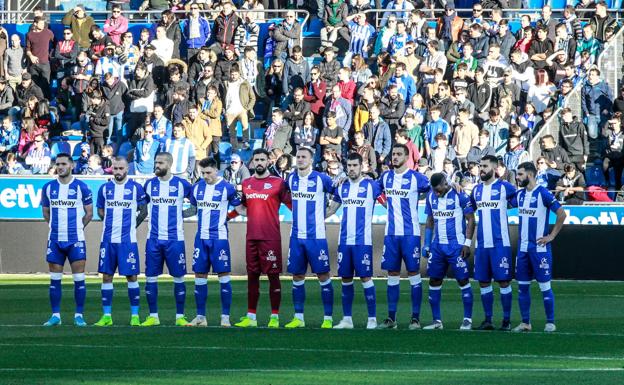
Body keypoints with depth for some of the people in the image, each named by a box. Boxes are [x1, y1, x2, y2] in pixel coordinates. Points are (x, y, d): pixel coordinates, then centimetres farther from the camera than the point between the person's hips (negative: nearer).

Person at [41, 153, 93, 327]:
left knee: (79, 278, -3)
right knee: (55, 279, 4)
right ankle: (55, 315, 9)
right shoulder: (48, 187, 6)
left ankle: (79, 315, 4)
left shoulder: (81, 187, -3)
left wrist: (76, 228, 9)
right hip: (55, 240, 3)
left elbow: (89, 213, 5)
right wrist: (57, 226, 13)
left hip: (75, 240, -3)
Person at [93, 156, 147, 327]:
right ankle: (106, 316, 8)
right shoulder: (105, 188, 7)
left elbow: (143, 211, 6)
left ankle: (135, 315, 5)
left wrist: (131, 226, 2)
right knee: (106, 276, 3)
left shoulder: (136, 188, -1)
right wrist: (112, 225, 10)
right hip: (108, 239, 3)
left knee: (131, 276, -2)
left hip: (128, 239, -3)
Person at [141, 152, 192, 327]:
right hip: (153, 239, 3)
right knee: (151, 277, 1)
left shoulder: (181, 184, -2)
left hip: (175, 239, -3)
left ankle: (180, 317, 8)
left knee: (179, 277, 1)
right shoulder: (149, 184, 7)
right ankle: (153, 316, 9)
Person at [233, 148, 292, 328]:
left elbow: (292, 205, -1)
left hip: (271, 237, -5)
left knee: (273, 276, -2)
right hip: (251, 237, 5)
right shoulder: (246, 183, 13)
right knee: (252, 276, 8)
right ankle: (250, 317, 12)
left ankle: (275, 317, 1)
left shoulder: (278, 183, -2)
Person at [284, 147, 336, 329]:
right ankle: (298, 317, 15)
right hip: (296, 235, 5)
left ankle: (328, 319, 0)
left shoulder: (321, 179, -7)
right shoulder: (291, 179, 7)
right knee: (297, 276, 8)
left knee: (323, 275, -3)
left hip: (316, 235, -5)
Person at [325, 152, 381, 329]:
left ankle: (372, 319, -1)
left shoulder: (371, 186, -3)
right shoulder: (342, 187, 11)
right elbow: (331, 209, 22)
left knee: (365, 277, -6)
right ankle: (347, 319, 14)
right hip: (344, 240, 5)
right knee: (346, 278, 7)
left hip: (363, 241, -5)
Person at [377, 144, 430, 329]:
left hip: (410, 233, -4)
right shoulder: (386, 177, 9)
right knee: (392, 274, 7)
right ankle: (391, 317, 11)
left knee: (413, 273, -2)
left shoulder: (415, 178, -5)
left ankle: (415, 318, 1)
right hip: (391, 232, 5)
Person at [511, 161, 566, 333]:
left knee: (544, 285, -2)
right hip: (523, 247, 7)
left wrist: (552, 236, -11)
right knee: (522, 285, 8)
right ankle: (525, 322, 15)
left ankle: (550, 322, 6)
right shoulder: (519, 194, 8)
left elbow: (561, 214, -13)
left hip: (539, 247, -7)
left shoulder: (543, 193, -11)